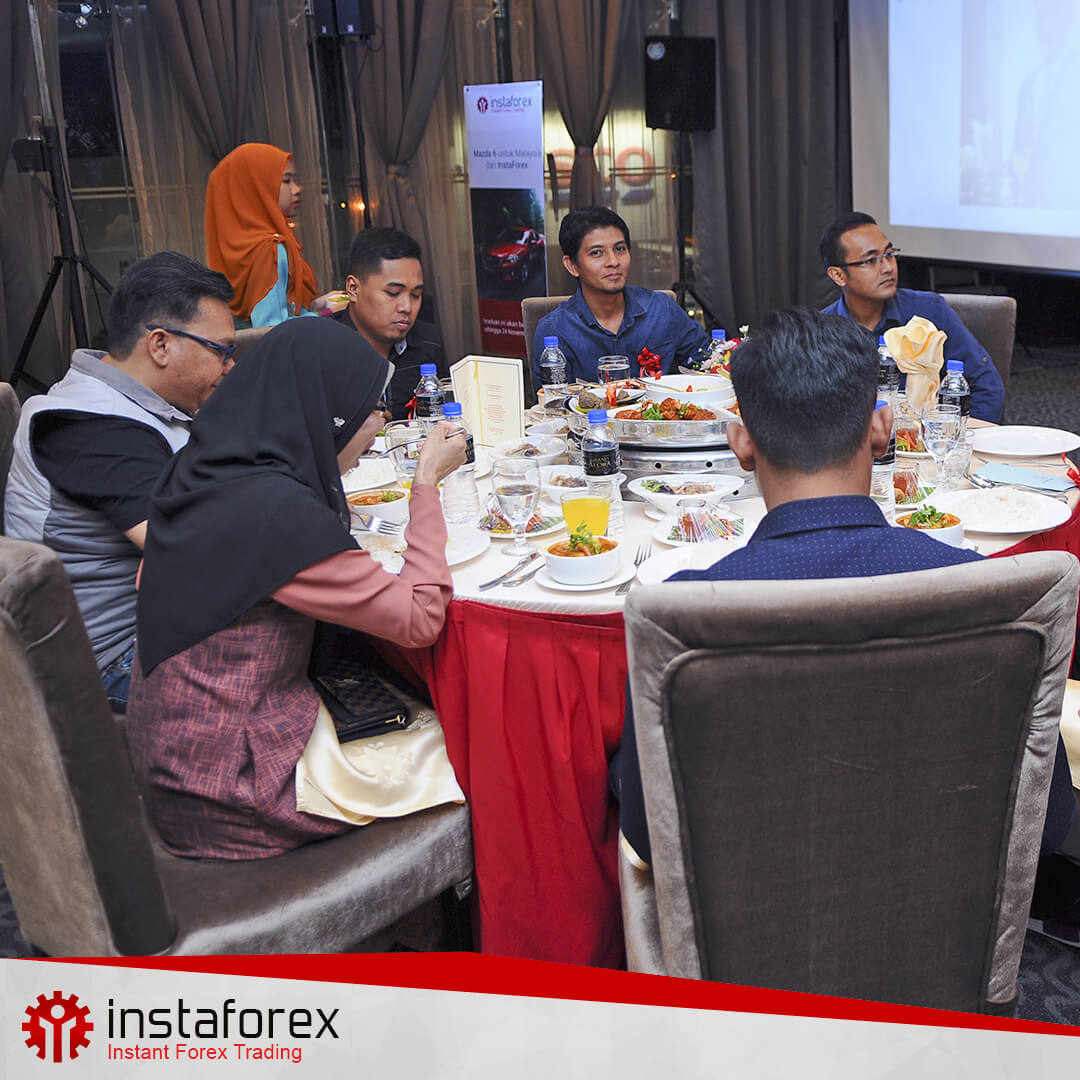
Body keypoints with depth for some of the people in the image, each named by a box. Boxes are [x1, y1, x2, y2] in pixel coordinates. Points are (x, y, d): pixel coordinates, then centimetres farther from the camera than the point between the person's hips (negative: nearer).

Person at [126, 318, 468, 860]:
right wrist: (427, 484, -10)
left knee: (423, 713, 17)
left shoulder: (206, 468, 0)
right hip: (229, 788, -9)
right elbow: (420, 618, -21)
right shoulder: (276, 512, -26)